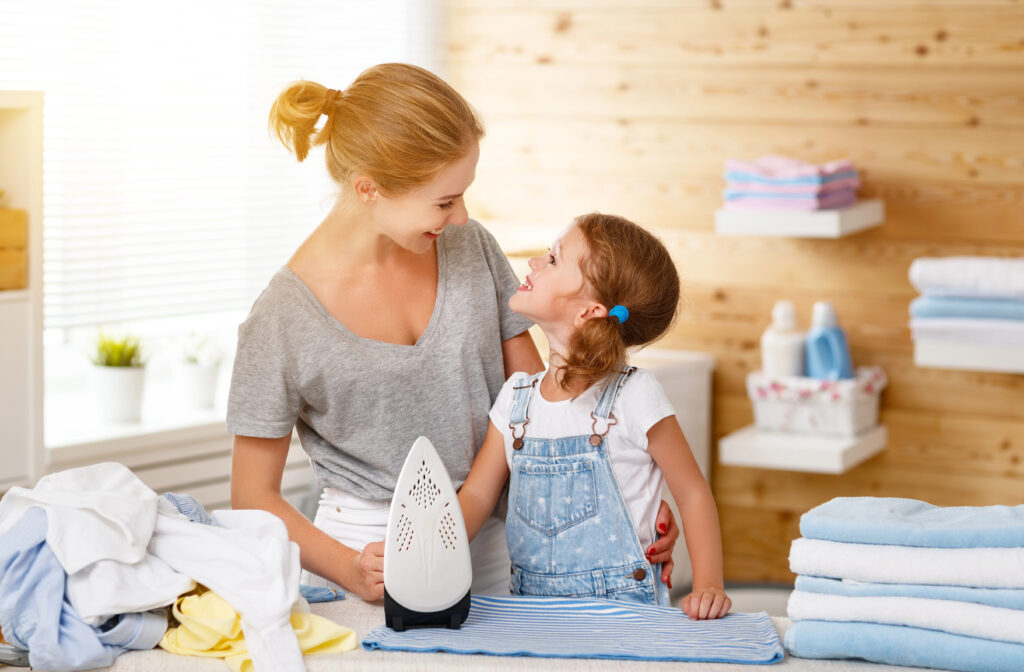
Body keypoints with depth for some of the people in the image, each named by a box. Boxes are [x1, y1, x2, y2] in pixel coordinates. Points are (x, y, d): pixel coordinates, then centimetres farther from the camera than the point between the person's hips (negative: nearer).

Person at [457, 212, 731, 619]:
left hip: (622, 614, -5)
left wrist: (708, 587, -12)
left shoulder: (633, 396, -8)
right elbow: (477, 495, 10)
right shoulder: (517, 396, 7)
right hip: (533, 612, 5)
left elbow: (692, 494, -2)